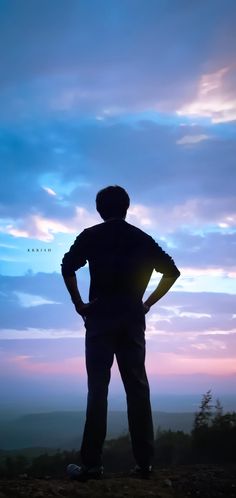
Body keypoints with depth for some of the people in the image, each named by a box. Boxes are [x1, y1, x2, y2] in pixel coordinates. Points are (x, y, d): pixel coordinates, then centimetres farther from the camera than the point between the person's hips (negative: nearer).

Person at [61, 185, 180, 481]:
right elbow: (171, 271, 9)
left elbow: (67, 268, -9)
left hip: (101, 316, -2)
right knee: (137, 387, 4)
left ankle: (91, 464, -5)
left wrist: (79, 304, -1)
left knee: (98, 388, -4)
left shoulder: (91, 236, 5)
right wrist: (148, 303, 10)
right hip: (133, 318, 2)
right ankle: (144, 463, 5)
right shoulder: (142, 238, 13)